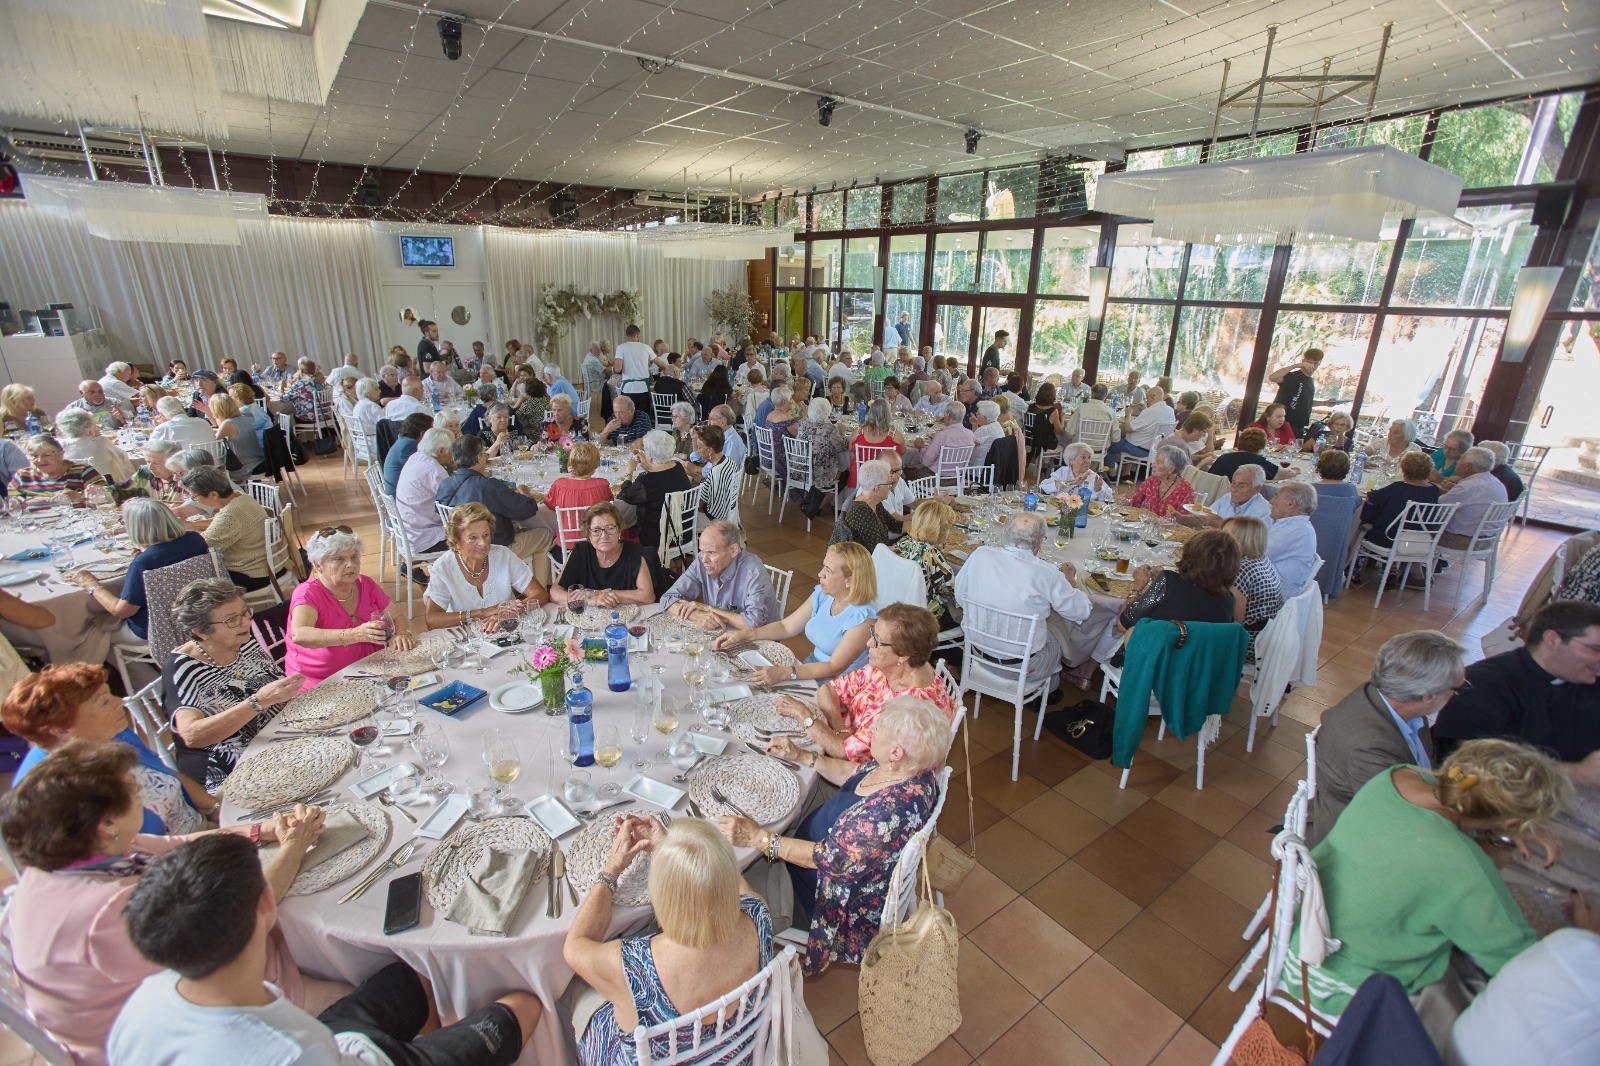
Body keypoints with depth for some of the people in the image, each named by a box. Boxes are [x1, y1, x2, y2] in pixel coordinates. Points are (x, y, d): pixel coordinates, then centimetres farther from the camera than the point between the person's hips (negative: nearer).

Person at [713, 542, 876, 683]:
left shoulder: (862, 618, -23)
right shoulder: (822, 594, 0)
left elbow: (834, 668, -26)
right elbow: (786, 627, 7)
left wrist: (783, 673, -35)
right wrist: (743, 634, -4)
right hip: (812, 669, 7)